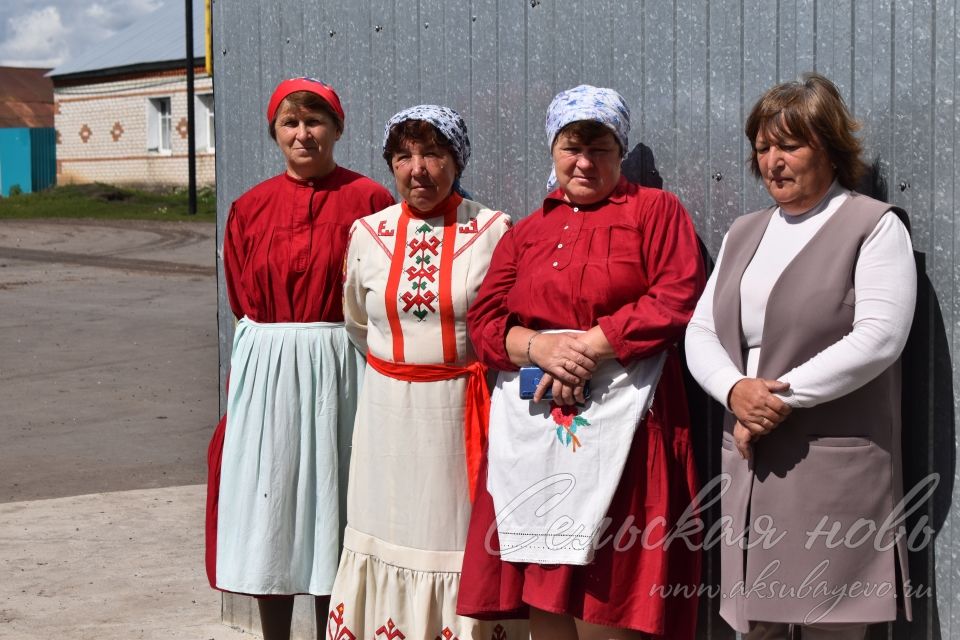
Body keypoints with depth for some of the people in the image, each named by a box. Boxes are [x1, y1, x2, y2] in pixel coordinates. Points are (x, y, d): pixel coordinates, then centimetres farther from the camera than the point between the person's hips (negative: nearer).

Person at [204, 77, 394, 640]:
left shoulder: (369, 200, -4)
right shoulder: (251, 207, 7)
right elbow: (243, 298, 14)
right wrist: (270, 340, 7)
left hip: (337, 372, -3)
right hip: (265, 371, 3)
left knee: (329, 506, 4)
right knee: (269, 512, 7)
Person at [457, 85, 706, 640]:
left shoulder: (655, 209, 7)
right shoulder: (526, 232, 20)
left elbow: (679, 298, -6)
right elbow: (485, 321, 11)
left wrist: (589, 346, -12)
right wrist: (540, 347, -10)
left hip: (619, 422, -4)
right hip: (531, 426, 5)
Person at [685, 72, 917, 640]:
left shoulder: (875, 226, 0)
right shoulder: (744, 234, 18)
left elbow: (878, 338, -12)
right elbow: (701, 332, 11)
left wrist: (782, 399, -15)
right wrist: (736, 390, -10)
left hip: (834, 469, -5)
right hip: (750, 466, 6)